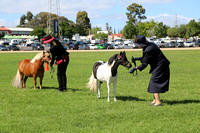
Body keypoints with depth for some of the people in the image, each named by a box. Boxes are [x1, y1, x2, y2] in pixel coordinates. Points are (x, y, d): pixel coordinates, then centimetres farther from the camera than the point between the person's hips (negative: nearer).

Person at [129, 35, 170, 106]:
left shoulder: (148, 50, -25)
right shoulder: (151, 44, 6)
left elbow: (144, 64, -18)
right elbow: (146, 57, 19)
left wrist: (135, 68, -9)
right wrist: (137, 58, 12)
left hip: (160, 67, -10)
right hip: (162, 66, 10)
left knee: (154, 82, -3)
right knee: (154, 82, 18)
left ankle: (158, 102, -3)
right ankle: (155, 100, 26)